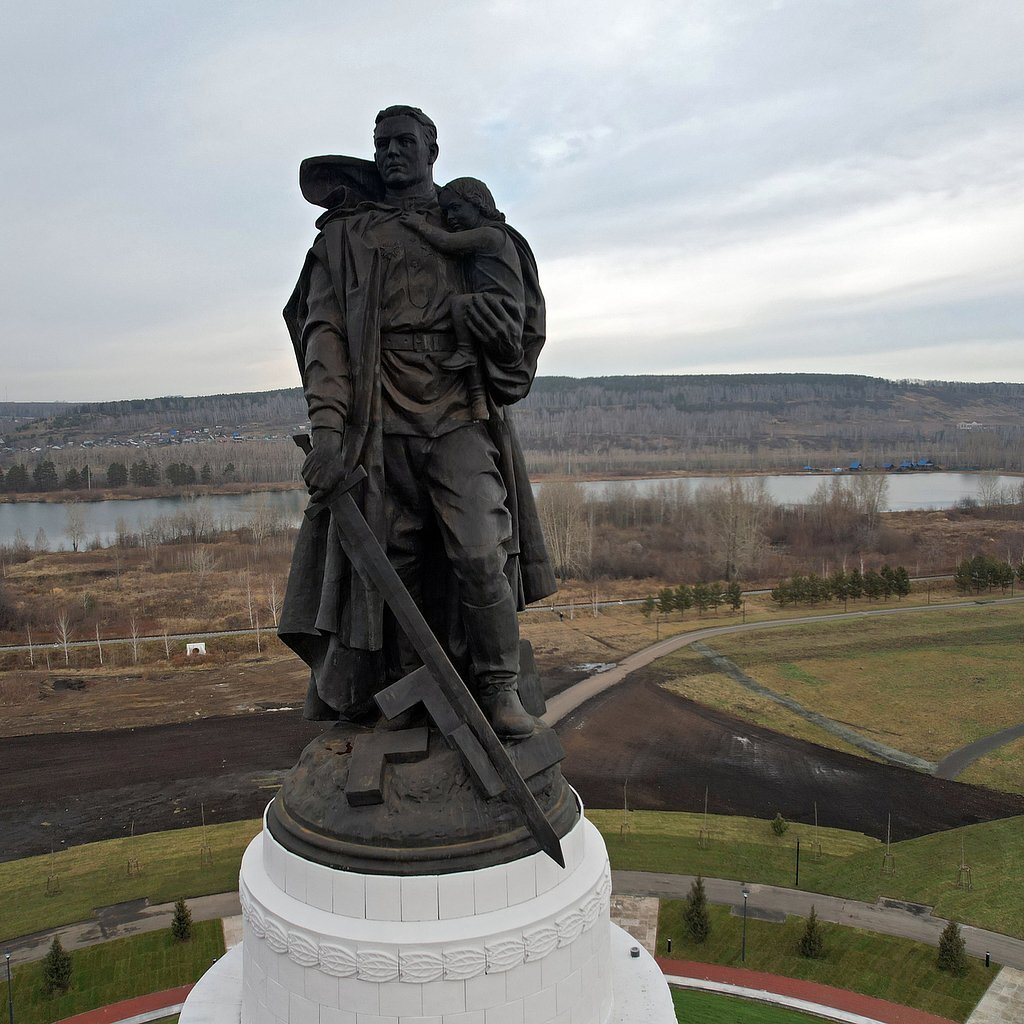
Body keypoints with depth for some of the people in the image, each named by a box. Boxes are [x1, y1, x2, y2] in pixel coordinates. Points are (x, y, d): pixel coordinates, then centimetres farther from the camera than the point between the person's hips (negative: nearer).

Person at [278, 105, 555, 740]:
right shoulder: (345, 234, 14)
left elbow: (525, 311, 22)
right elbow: (324, 331, 2)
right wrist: (327, 430, -12)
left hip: (460, 419, 0)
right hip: (380, 423, 0)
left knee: (480, 555, -13)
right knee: (387, 565, 2)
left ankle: (500, 688, 1)